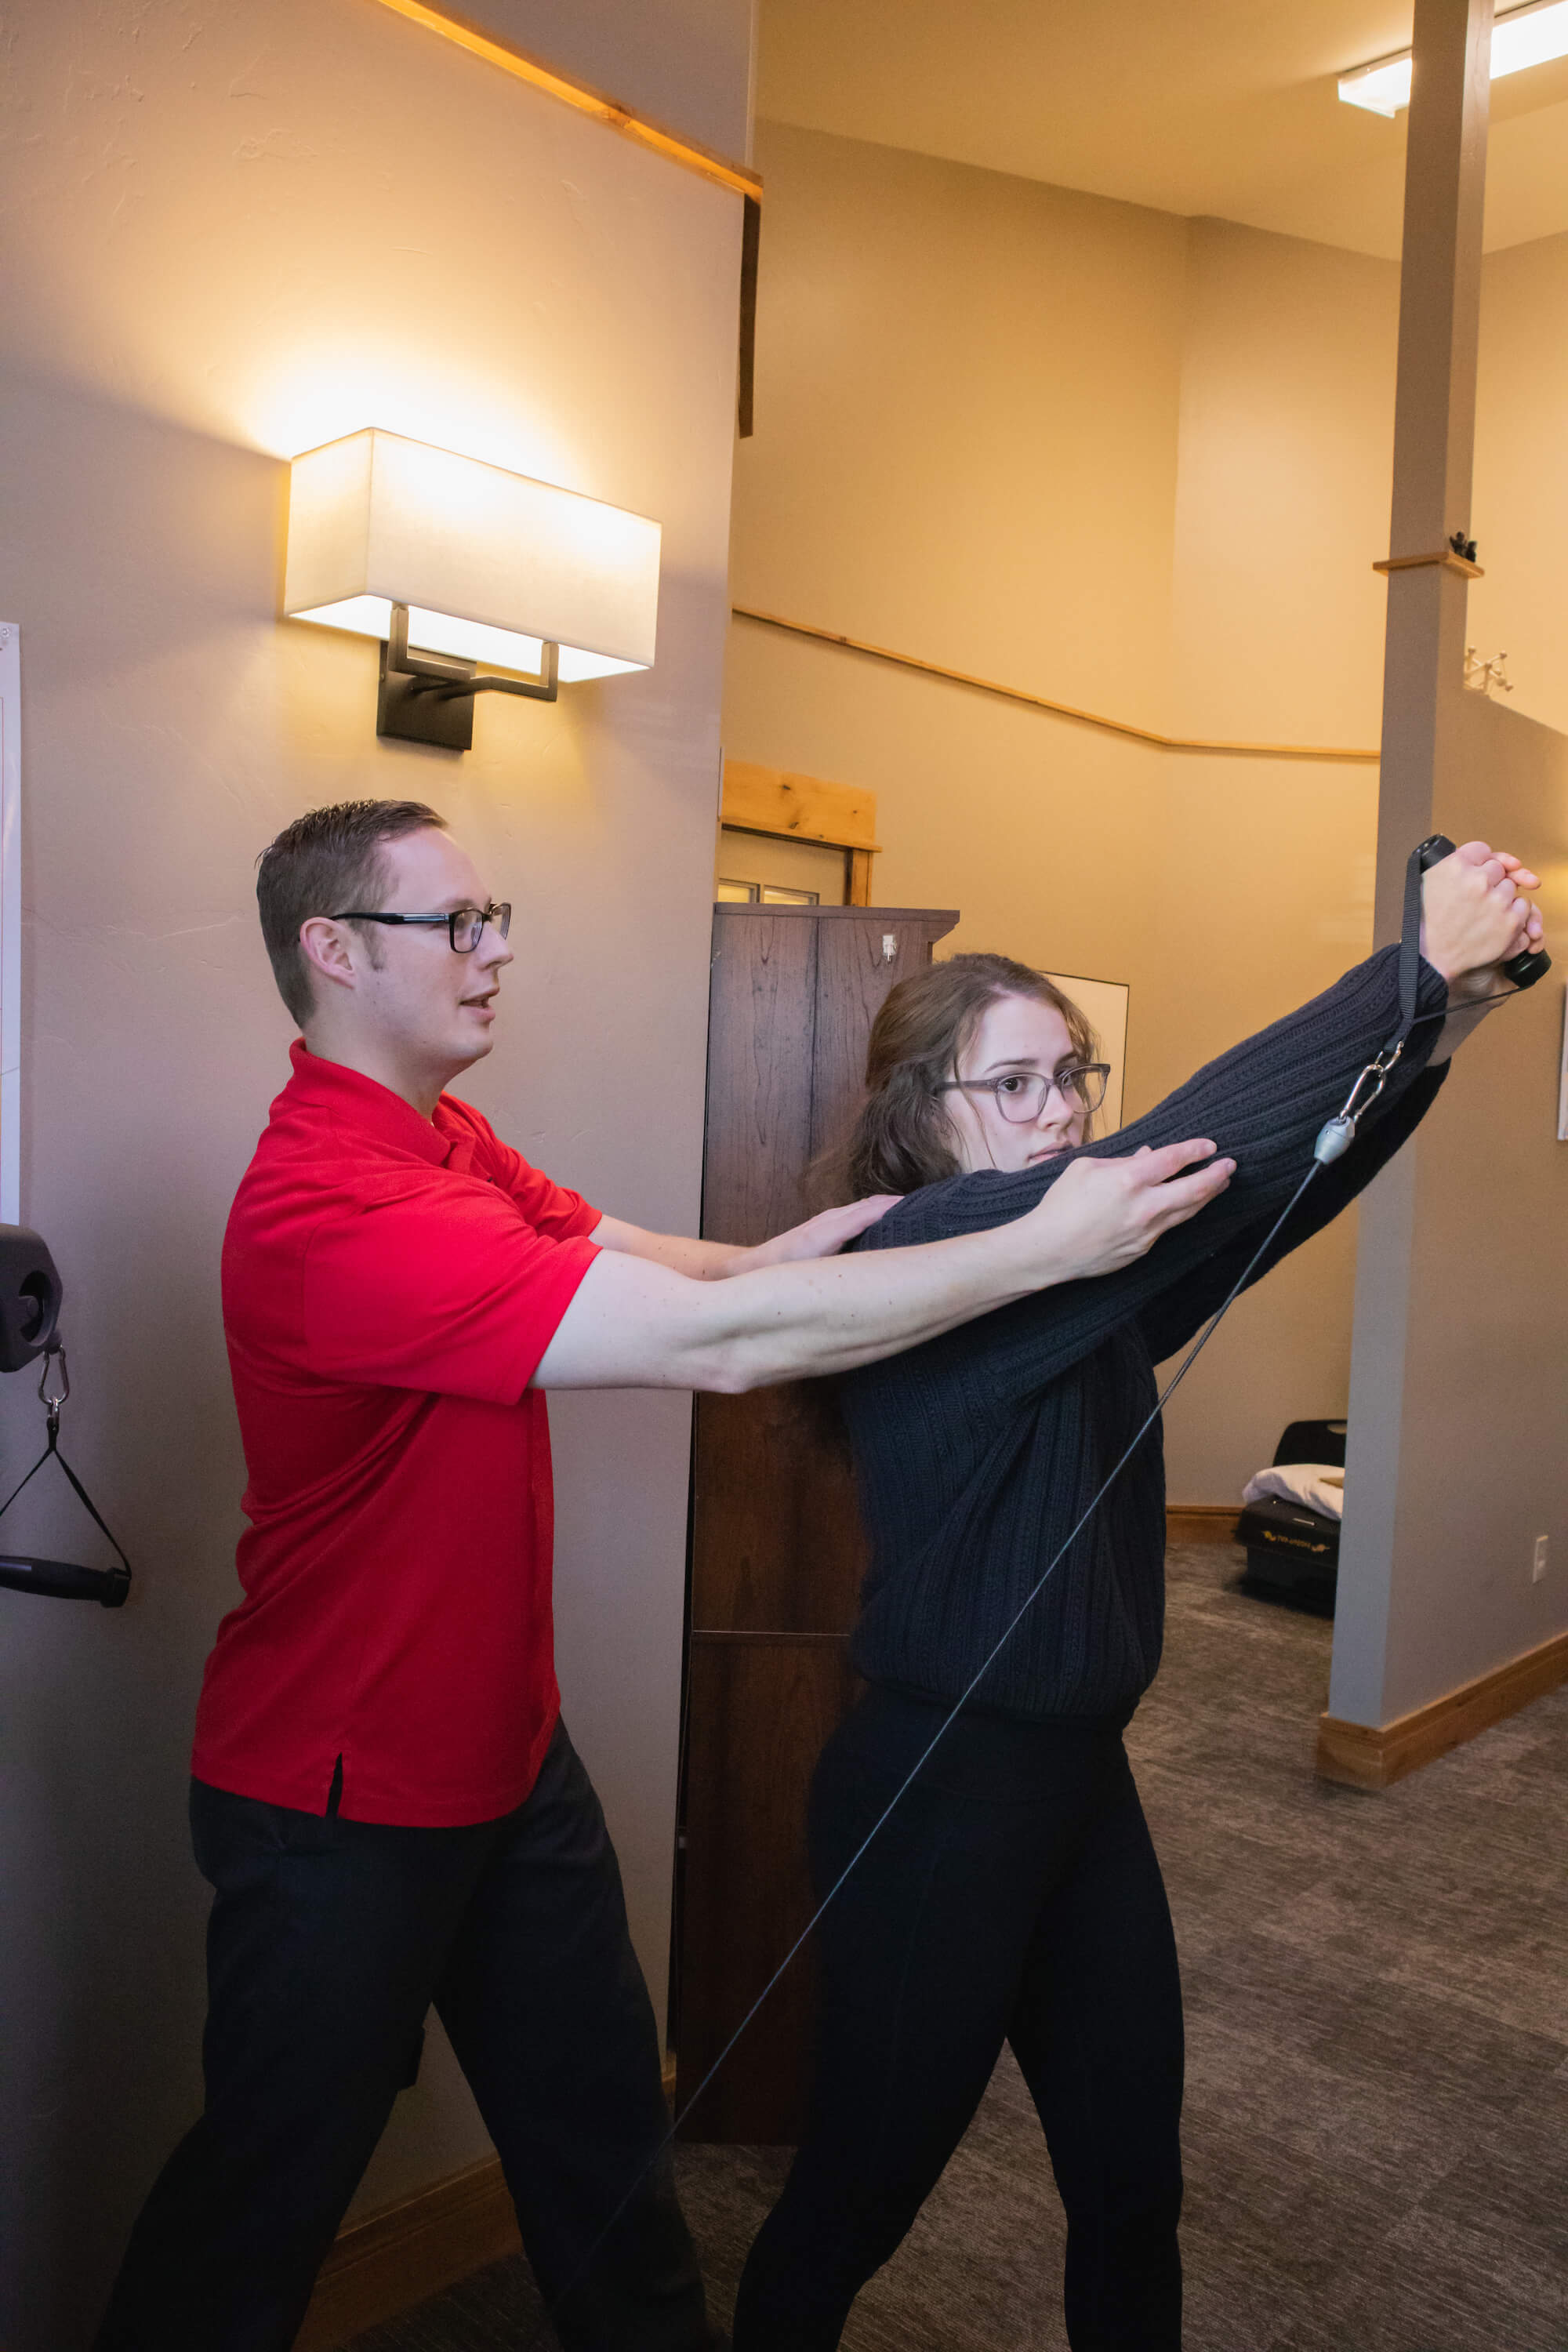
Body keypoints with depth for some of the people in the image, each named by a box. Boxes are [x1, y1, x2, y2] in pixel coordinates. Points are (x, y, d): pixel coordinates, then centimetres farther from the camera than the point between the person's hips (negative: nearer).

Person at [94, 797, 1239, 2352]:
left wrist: (795, 1250, -22)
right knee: (268, 2191, 15)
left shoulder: (450, 1145, 3)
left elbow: (671, 1265, -2)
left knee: (601, 2124, 22)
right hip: (340, 1810, -8)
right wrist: (1048, 1246, -31)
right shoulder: (333, 1207, -31)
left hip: (506, 1750, 9)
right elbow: (716, 1343, -36)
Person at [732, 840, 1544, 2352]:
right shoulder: (917, 1256, -21)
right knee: (861, 2185, 13)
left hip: (1080, 1771, 8)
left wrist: (1437, 1033, -19)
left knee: (1134, 2175, 21)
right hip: (935, 1787, -7)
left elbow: (1273, 1193, -5)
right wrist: (1416, 970, -27)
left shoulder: (1091, 1270, 3)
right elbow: (1176, 1161, -31)